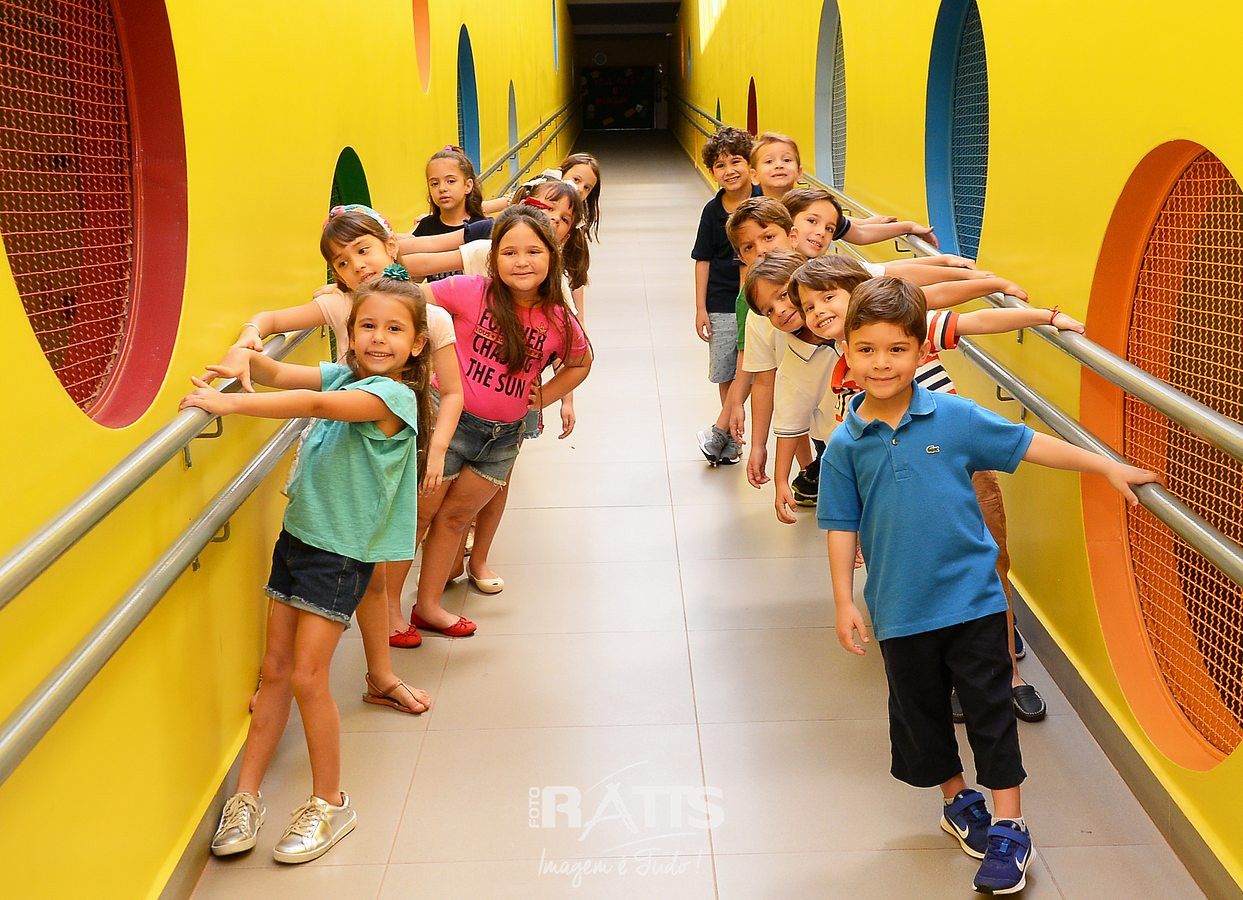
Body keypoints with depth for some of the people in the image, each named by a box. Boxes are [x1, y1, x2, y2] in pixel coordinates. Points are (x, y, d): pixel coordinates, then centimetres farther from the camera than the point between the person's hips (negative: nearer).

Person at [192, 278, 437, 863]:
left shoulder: (394, 394, -18)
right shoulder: (345, 375, 6)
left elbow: (315, 404, -31)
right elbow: (283, 376, 0)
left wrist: (229, 403, -34)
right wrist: (247, 360, -21)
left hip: (341, 551, -7)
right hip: (299, 531, 7)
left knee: (306, 677, -5)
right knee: (275, 670, 10)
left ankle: (329, 803, 12)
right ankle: (246, 798, 18)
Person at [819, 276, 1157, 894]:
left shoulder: (955, 418, -7)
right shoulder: (845, 445, -5)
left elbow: (1030, 445, 1)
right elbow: (842, 527, 0)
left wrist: (1108, 469, 2)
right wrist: (844, 603, -1)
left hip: (973, 597, -1)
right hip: (901, 611, 1)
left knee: (991, 713, 5)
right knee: (920, 715, 15)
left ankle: (1009, 828, 18)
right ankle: (958, 801, 38)